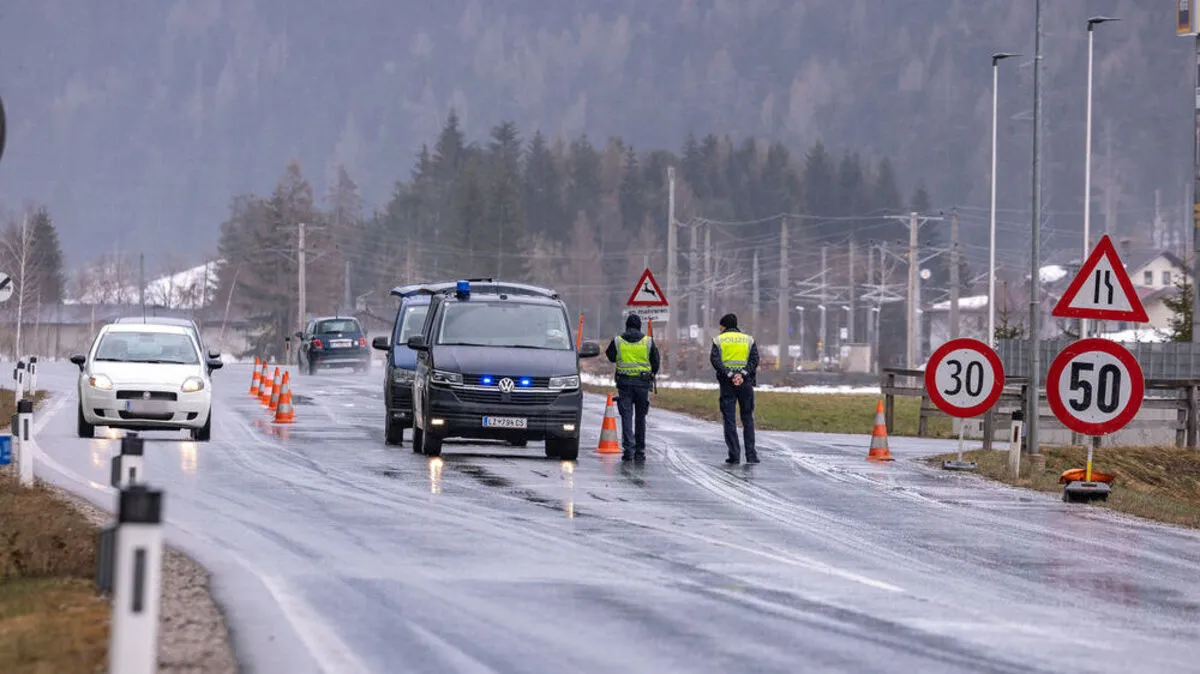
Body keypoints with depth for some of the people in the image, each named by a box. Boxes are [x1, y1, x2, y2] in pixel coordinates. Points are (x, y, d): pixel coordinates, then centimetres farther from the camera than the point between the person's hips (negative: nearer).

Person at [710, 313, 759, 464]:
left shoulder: (719, 340, 6)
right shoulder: (749, 340, 11)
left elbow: (715, 359, -9)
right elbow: (754, 360, -3)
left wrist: (729, 375, -14)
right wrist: (743, 374, -12)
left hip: (727, 383, -1)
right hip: (746, 383, 1)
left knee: (729, 420, 1)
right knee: (748, 419, 8)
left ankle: (734, 455, -4)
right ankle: (751, 454, 0)